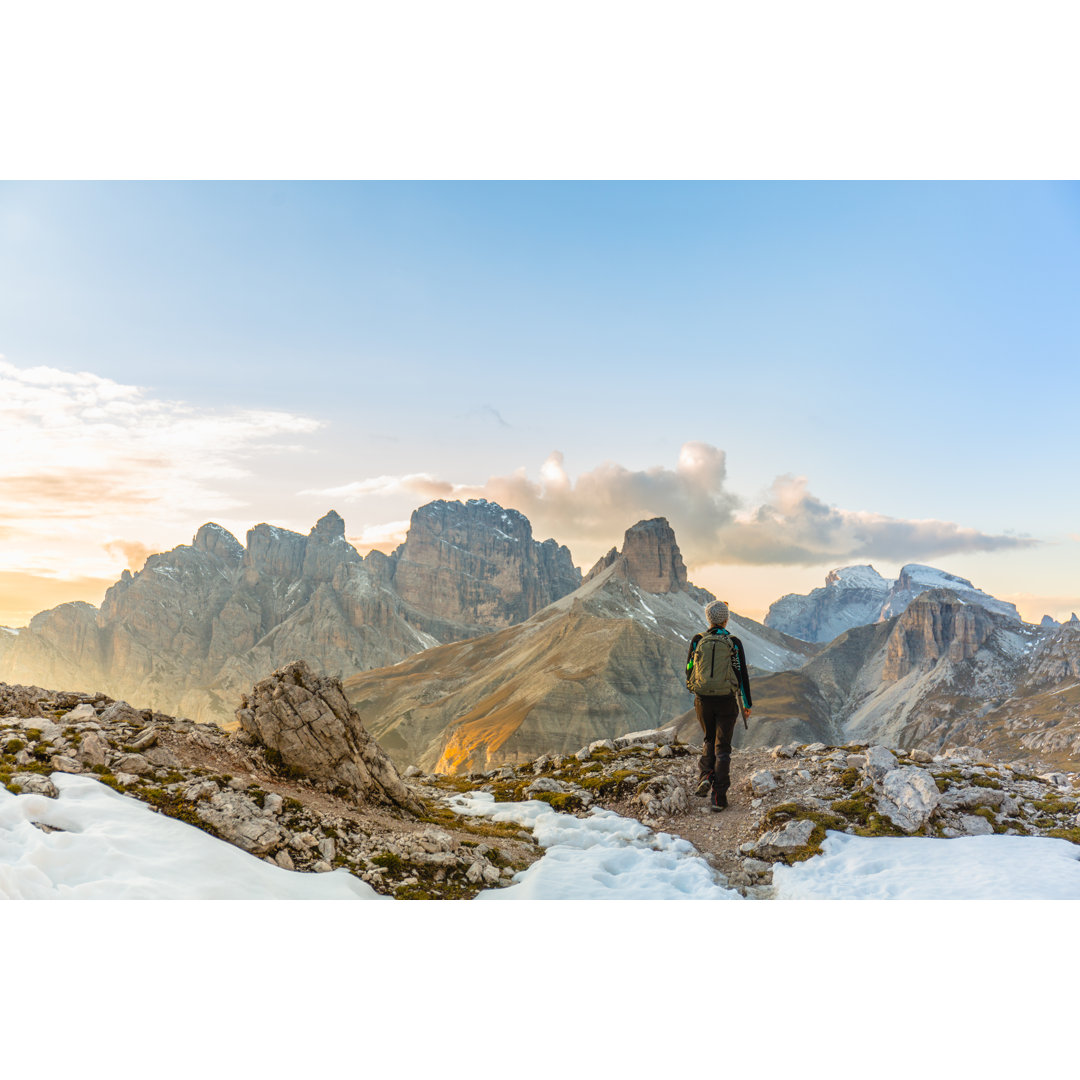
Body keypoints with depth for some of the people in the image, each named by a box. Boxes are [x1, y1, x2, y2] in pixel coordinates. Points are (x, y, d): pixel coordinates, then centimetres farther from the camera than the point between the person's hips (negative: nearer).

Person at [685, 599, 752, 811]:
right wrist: (747, 703, 7)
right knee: (722, 747, 7)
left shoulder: (698, 640, -2)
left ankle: (705, 776, 4)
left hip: (703, 700, 2)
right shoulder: (733, 643, -6)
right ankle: (717, 797, 2)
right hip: (726, 700, -1)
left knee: (710, 739, 25)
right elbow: (742, 674, -3)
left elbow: (689, 670, 6)